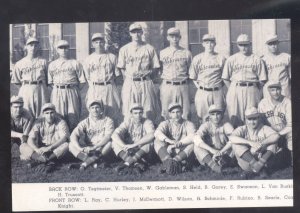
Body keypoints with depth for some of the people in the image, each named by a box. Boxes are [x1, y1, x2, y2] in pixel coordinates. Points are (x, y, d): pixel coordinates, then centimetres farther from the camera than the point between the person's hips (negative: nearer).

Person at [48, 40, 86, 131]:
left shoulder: (75, 63, 8)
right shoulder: (52, 65, 15)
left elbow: (81, 82, 5)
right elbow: (50, 82, 13)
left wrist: (74, 91, -2)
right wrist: (59, 89, 2)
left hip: (72, 92, -1)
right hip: (57, 93, 1)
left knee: (73, 117, -5)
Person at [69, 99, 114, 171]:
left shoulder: (108, 121, 0)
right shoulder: (85, 122, 5)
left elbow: (108, 137, -17)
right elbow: (73, 135, -9)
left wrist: (94, 147, -30)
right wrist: (80, 148, -28)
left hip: (102, 151, -2)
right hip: (87, 151, 2)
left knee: (110, 143, -32)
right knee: (71, 145, -20)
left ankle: (84, 164, -31)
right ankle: (95, 161, -35)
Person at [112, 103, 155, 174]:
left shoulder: (147, 122, -7)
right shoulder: (128, 122, -2)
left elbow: (151, 135, -29)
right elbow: (114, 135, -16)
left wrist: (134, 145, -36)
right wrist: (124, 146, -34)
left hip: (142, 152, -2)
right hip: (128, 152, 2)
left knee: (150, 143, -31)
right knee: (115, 142, -23)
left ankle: (127, 163, -34)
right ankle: (137, 163, -37)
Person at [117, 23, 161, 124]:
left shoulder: (149, 49, 8)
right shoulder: (124, 49, 8)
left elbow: (155, 68, 9)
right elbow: (122, 69, 9)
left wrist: (146, 73, -7)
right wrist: (129, 76, -5)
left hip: (145, 83, 0)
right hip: (130, 84, 0)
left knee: (148, 112, -3)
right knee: (130, 113, -3)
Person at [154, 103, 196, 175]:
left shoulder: (188, 124, 4)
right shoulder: (166, 123, 6)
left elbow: (193, 136, -18)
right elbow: (157, 132, -17)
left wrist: (179, 143, -28)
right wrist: (170, 141, -33)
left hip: (183, 153, -1)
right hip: (168, 153, 1)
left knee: (193, 142, -24)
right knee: (158, 141, -20)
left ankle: (175, 161, -39)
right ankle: (168, 161, -44)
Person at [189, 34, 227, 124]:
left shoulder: (221, 58, 5)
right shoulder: (197, 59, 5)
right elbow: (193, 77, 9)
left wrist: (224, 91, 1)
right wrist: (200, 87, -1)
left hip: (217, 92, 0)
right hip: (202, 93, 0)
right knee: (204, 118, 0)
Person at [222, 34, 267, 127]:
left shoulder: (257, 60, 7)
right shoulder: (231, 59, 9)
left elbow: (262, 80, 7)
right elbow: (225, 78, 10)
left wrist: (257, 91, 1)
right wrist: (233, 90, 4)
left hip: (251, 91, -1)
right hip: (235, 89, 1)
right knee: (235, 118, -1)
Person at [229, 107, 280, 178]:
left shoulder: (264, 129, 3)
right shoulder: (242, 129, 0)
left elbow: (276, 136, -19)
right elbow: (231, 138, -23)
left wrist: (261, 144, -31)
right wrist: (250, 142, -33)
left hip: (263, 160, 1)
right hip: (246, 163, 0)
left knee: (273, 142, -16)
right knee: (235, 143, -20)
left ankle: (259, 166, -32)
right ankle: (255, 165, -31)